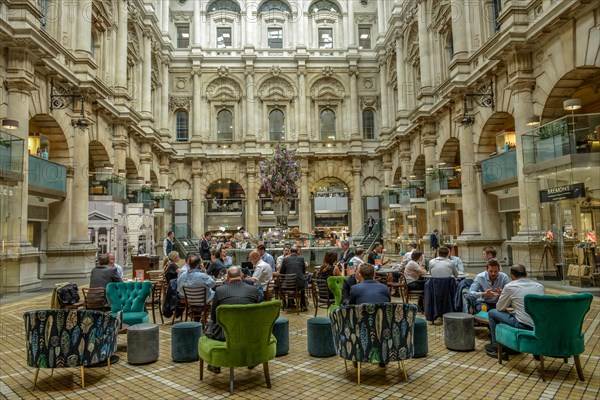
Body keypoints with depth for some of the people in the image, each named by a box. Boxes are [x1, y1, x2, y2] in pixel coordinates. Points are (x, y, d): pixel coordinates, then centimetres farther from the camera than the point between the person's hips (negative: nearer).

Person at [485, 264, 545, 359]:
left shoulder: (509, 287, -3)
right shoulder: (539, 286, 11)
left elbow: (500, 308, 7)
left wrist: (502, 295, 28)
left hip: (523, 325, -6)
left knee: (492, 313, 12)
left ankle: (496, 346, 20)